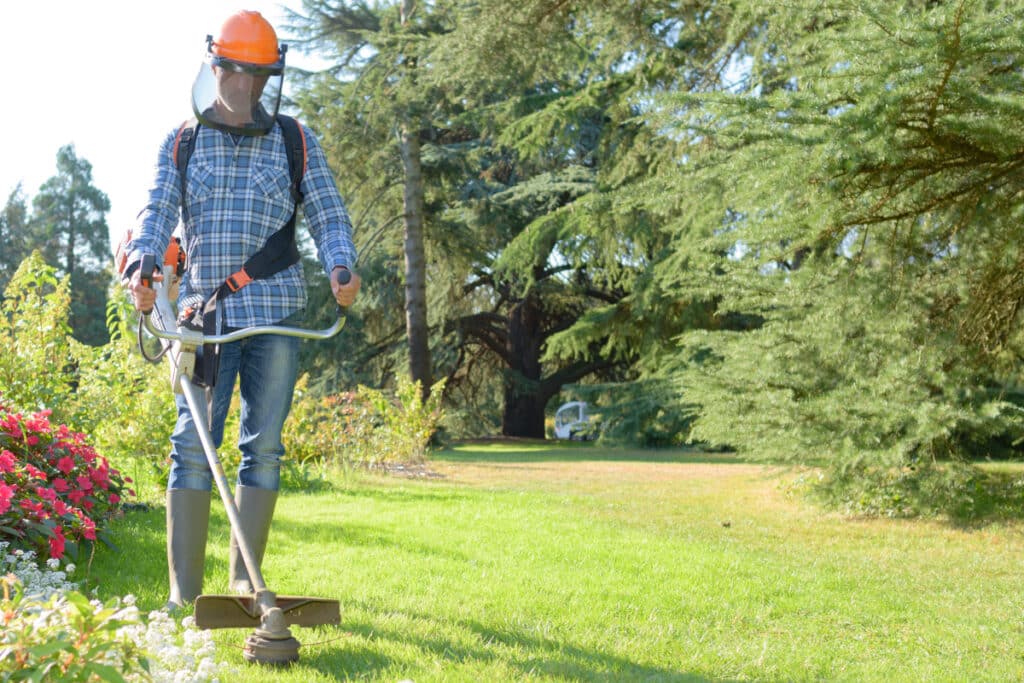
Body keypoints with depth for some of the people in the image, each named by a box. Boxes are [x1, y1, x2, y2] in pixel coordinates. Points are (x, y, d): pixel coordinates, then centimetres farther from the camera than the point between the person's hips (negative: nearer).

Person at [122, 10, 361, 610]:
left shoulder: (297, 143, 13)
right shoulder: (182, 143, 13)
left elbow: (328, 216, 8)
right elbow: (159, 211, 3)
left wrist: (340, 266, -13)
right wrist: (141, 267, -18)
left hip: (276, 313, 1)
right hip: (203, 312, 0)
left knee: (264, 444, 3)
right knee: (194, 443, -6)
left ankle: (246, 578, 13)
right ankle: (184, 589, -3)